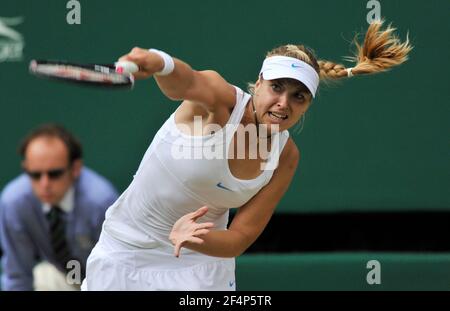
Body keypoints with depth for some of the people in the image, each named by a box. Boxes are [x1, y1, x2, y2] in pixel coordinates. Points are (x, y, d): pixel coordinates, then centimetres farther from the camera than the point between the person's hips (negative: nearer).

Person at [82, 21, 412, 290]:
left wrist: (191, 238, -32)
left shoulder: (285, 157, -9)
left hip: (201, 261, 3)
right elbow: (186, 81, -46)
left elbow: (239, 238, -11)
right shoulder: (219, 99, -21)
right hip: (126, 249, -3)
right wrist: (159, 62, -69)